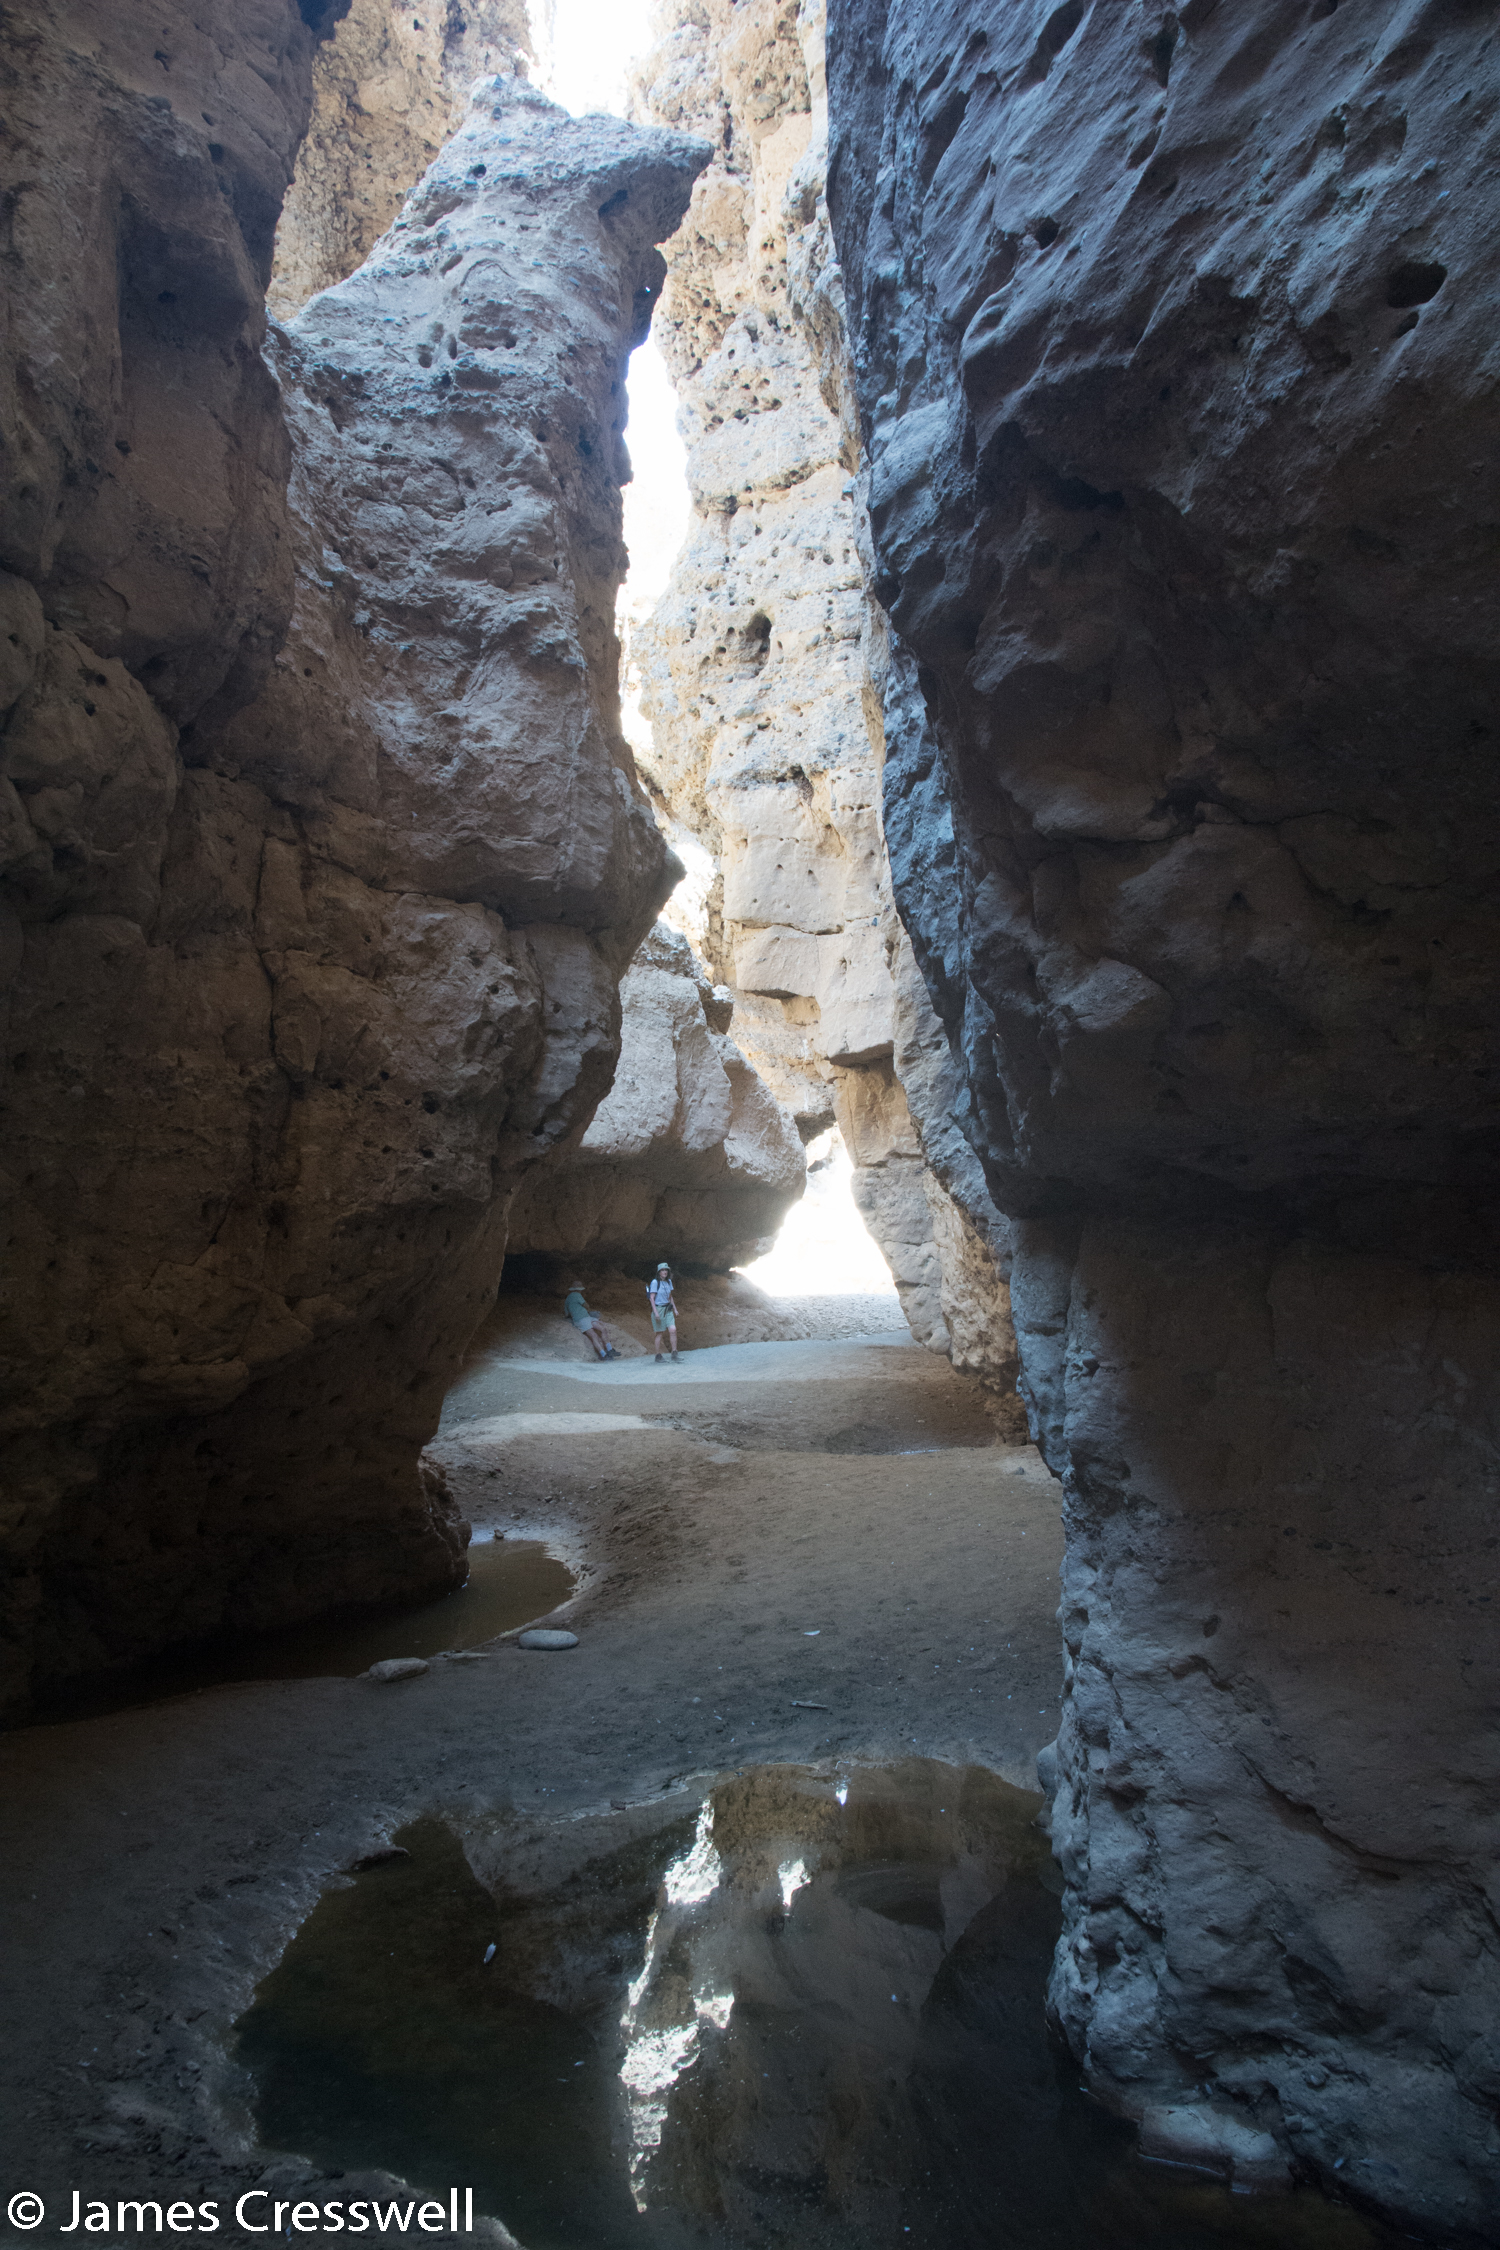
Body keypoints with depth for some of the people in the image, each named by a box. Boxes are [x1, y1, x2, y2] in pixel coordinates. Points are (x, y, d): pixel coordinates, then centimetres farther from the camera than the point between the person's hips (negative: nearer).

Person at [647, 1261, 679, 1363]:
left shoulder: (668, 1282, 10)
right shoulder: (655, 1282, -10)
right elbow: (652, 1298, -12)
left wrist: (675, 1308, 17)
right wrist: (655, 1312, -17)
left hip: (668, 1309, 5)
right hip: (658, 1308, -5)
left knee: (673, 1330, -8)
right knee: (659, 1333, 0)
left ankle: (674, 1354, -2)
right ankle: (658, 1355, 11)